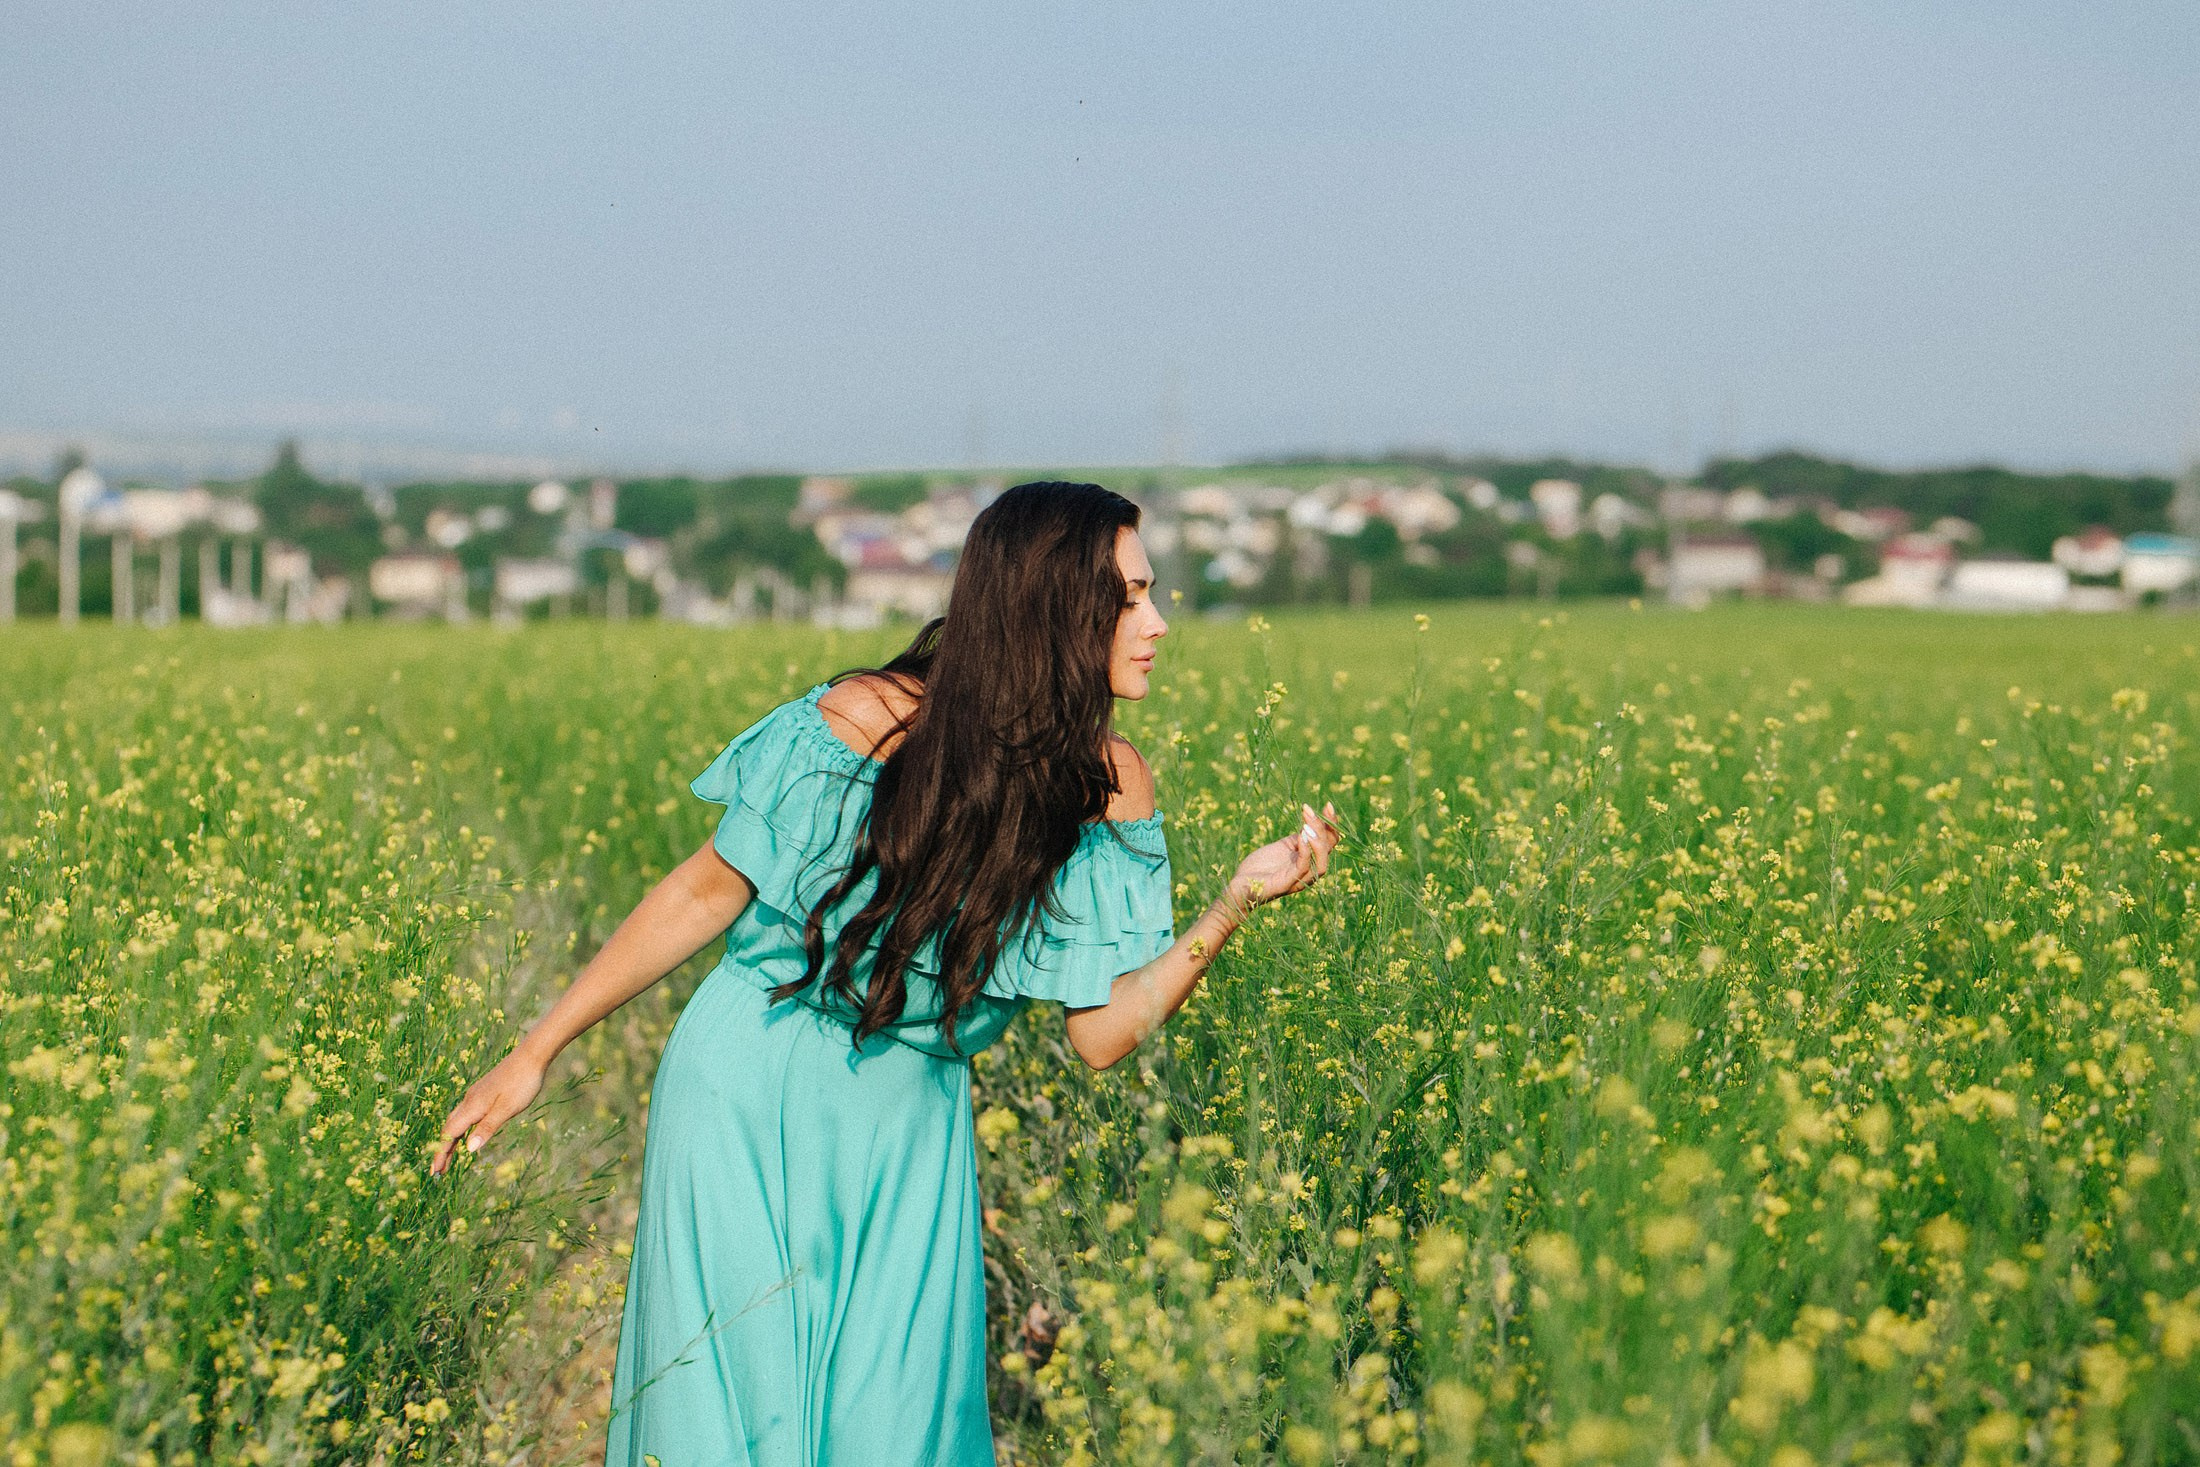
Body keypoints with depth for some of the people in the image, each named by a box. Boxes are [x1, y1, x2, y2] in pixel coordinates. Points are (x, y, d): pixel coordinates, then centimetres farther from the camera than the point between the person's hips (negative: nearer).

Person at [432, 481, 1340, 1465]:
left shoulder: (1106, 786, -7)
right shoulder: (863, 722, -18)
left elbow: (1102, 1034, -9)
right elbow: (708, 892, -7)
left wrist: (1237, 903, -22)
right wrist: (536, 1052, -3)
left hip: (904, 1140, 3)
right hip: (746, 1106, -3)